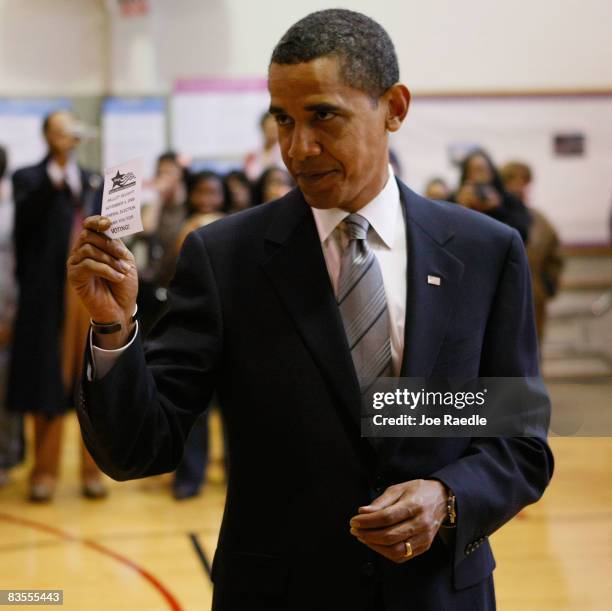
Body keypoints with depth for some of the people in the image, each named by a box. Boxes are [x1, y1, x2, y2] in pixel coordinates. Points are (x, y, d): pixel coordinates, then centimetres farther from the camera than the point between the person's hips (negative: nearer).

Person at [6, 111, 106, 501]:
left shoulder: (95, 183, 16)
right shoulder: (30, 178, 4)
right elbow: (26, 213, -17)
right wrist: (56, 170, -25)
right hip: (49, 295, -3)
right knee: (49, 382, 1)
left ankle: (92, 470, 13)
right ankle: (45, 473, 10)